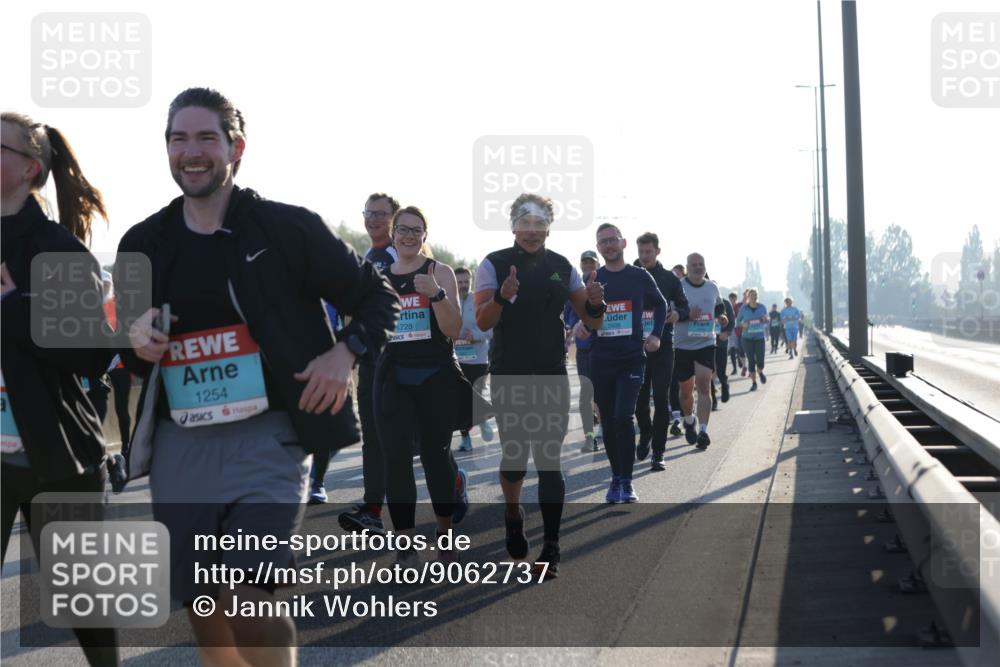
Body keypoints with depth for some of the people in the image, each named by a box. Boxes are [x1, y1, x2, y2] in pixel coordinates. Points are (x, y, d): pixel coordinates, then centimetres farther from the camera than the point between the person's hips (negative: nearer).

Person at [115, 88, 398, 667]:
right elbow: (130, 352, 21)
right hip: (179, 444, 5)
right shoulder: (143, 244, 10)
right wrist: (135, 343, -2)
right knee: (204, 610, 10)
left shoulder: (288, 227, -2)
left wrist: (345, 352, -13)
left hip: (268, 436, -4)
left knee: (248, 602, -17)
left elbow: (379, 297, 5)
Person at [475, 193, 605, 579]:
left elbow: (591, 322, 7)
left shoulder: (562, 267, 5)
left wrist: (595, 303, -16)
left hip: (552, 376, 2)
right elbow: (482, 322, -14)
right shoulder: (494, 264, -4)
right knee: (515, 454, 4)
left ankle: (551, 548, 1)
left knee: (549, 460, -2)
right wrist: (503, 296, -33)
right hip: (509, 375, -2)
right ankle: (513, 514, 36)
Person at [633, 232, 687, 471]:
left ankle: (658, 451, -1)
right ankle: (646, 433, 34)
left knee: (661, 399, -5)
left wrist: (677, 313, -11)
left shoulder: (669, 278, 6)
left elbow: (684, 305, 11)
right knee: (639, 397, 6)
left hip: (663, 345, -1)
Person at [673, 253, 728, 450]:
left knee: (704, 385, -14)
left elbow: (719, 309, 23)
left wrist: (722, 318, 1)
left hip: (706, 344, 1)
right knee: (686, 389, 11)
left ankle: (703, 430, -16)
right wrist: (687, 315, -23)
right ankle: (689, 420, 39)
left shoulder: (712, 288, 8)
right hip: (682, 345, -1)